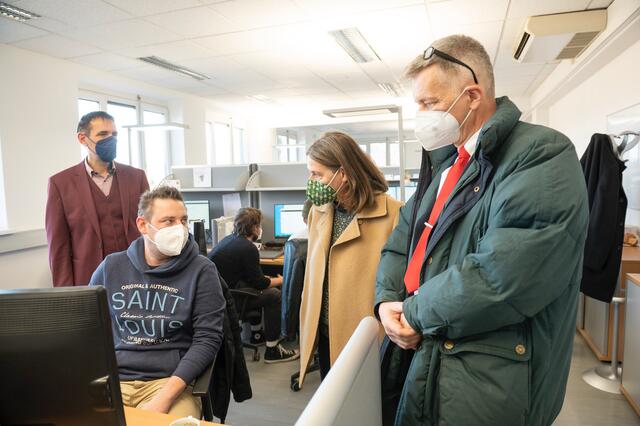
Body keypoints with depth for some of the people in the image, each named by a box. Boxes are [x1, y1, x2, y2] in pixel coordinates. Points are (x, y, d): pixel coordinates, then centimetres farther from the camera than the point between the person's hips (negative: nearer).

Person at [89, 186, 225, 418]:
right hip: (110, 378, 3)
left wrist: (165, 397, -17)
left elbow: (207, 338, -7)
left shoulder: (201, 271, -3)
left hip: (170, 381, -2)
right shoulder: (111, 267, 7)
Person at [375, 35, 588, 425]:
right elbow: (402, 240, 10)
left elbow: (500, 278, -27)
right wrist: (387, 301, -7)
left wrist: (417, 312, -15)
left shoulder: (543, 155, -17)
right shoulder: (443, 161, 11)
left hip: (485, 382, -7)